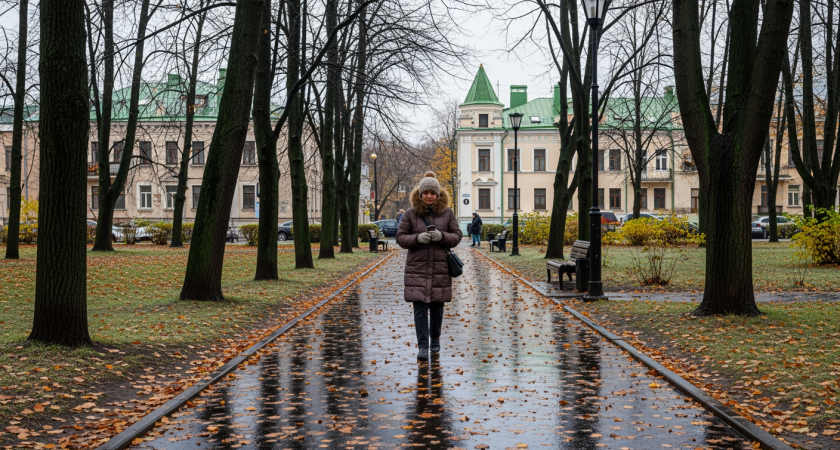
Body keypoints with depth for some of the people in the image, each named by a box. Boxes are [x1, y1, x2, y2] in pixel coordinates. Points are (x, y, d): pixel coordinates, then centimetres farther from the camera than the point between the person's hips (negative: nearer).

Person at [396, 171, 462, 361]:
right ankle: (423, 347, -6)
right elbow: (400, 237, 1)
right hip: (417, 268, -1)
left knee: (437, 307, 11)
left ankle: (435, 339, 32)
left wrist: (442, 236, -16)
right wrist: (417, 238, -17)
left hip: (440, 268, 1)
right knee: (420, 307, -7)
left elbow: (457, 236, 4)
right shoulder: (411, 214, 1)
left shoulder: (447, 213, 4)